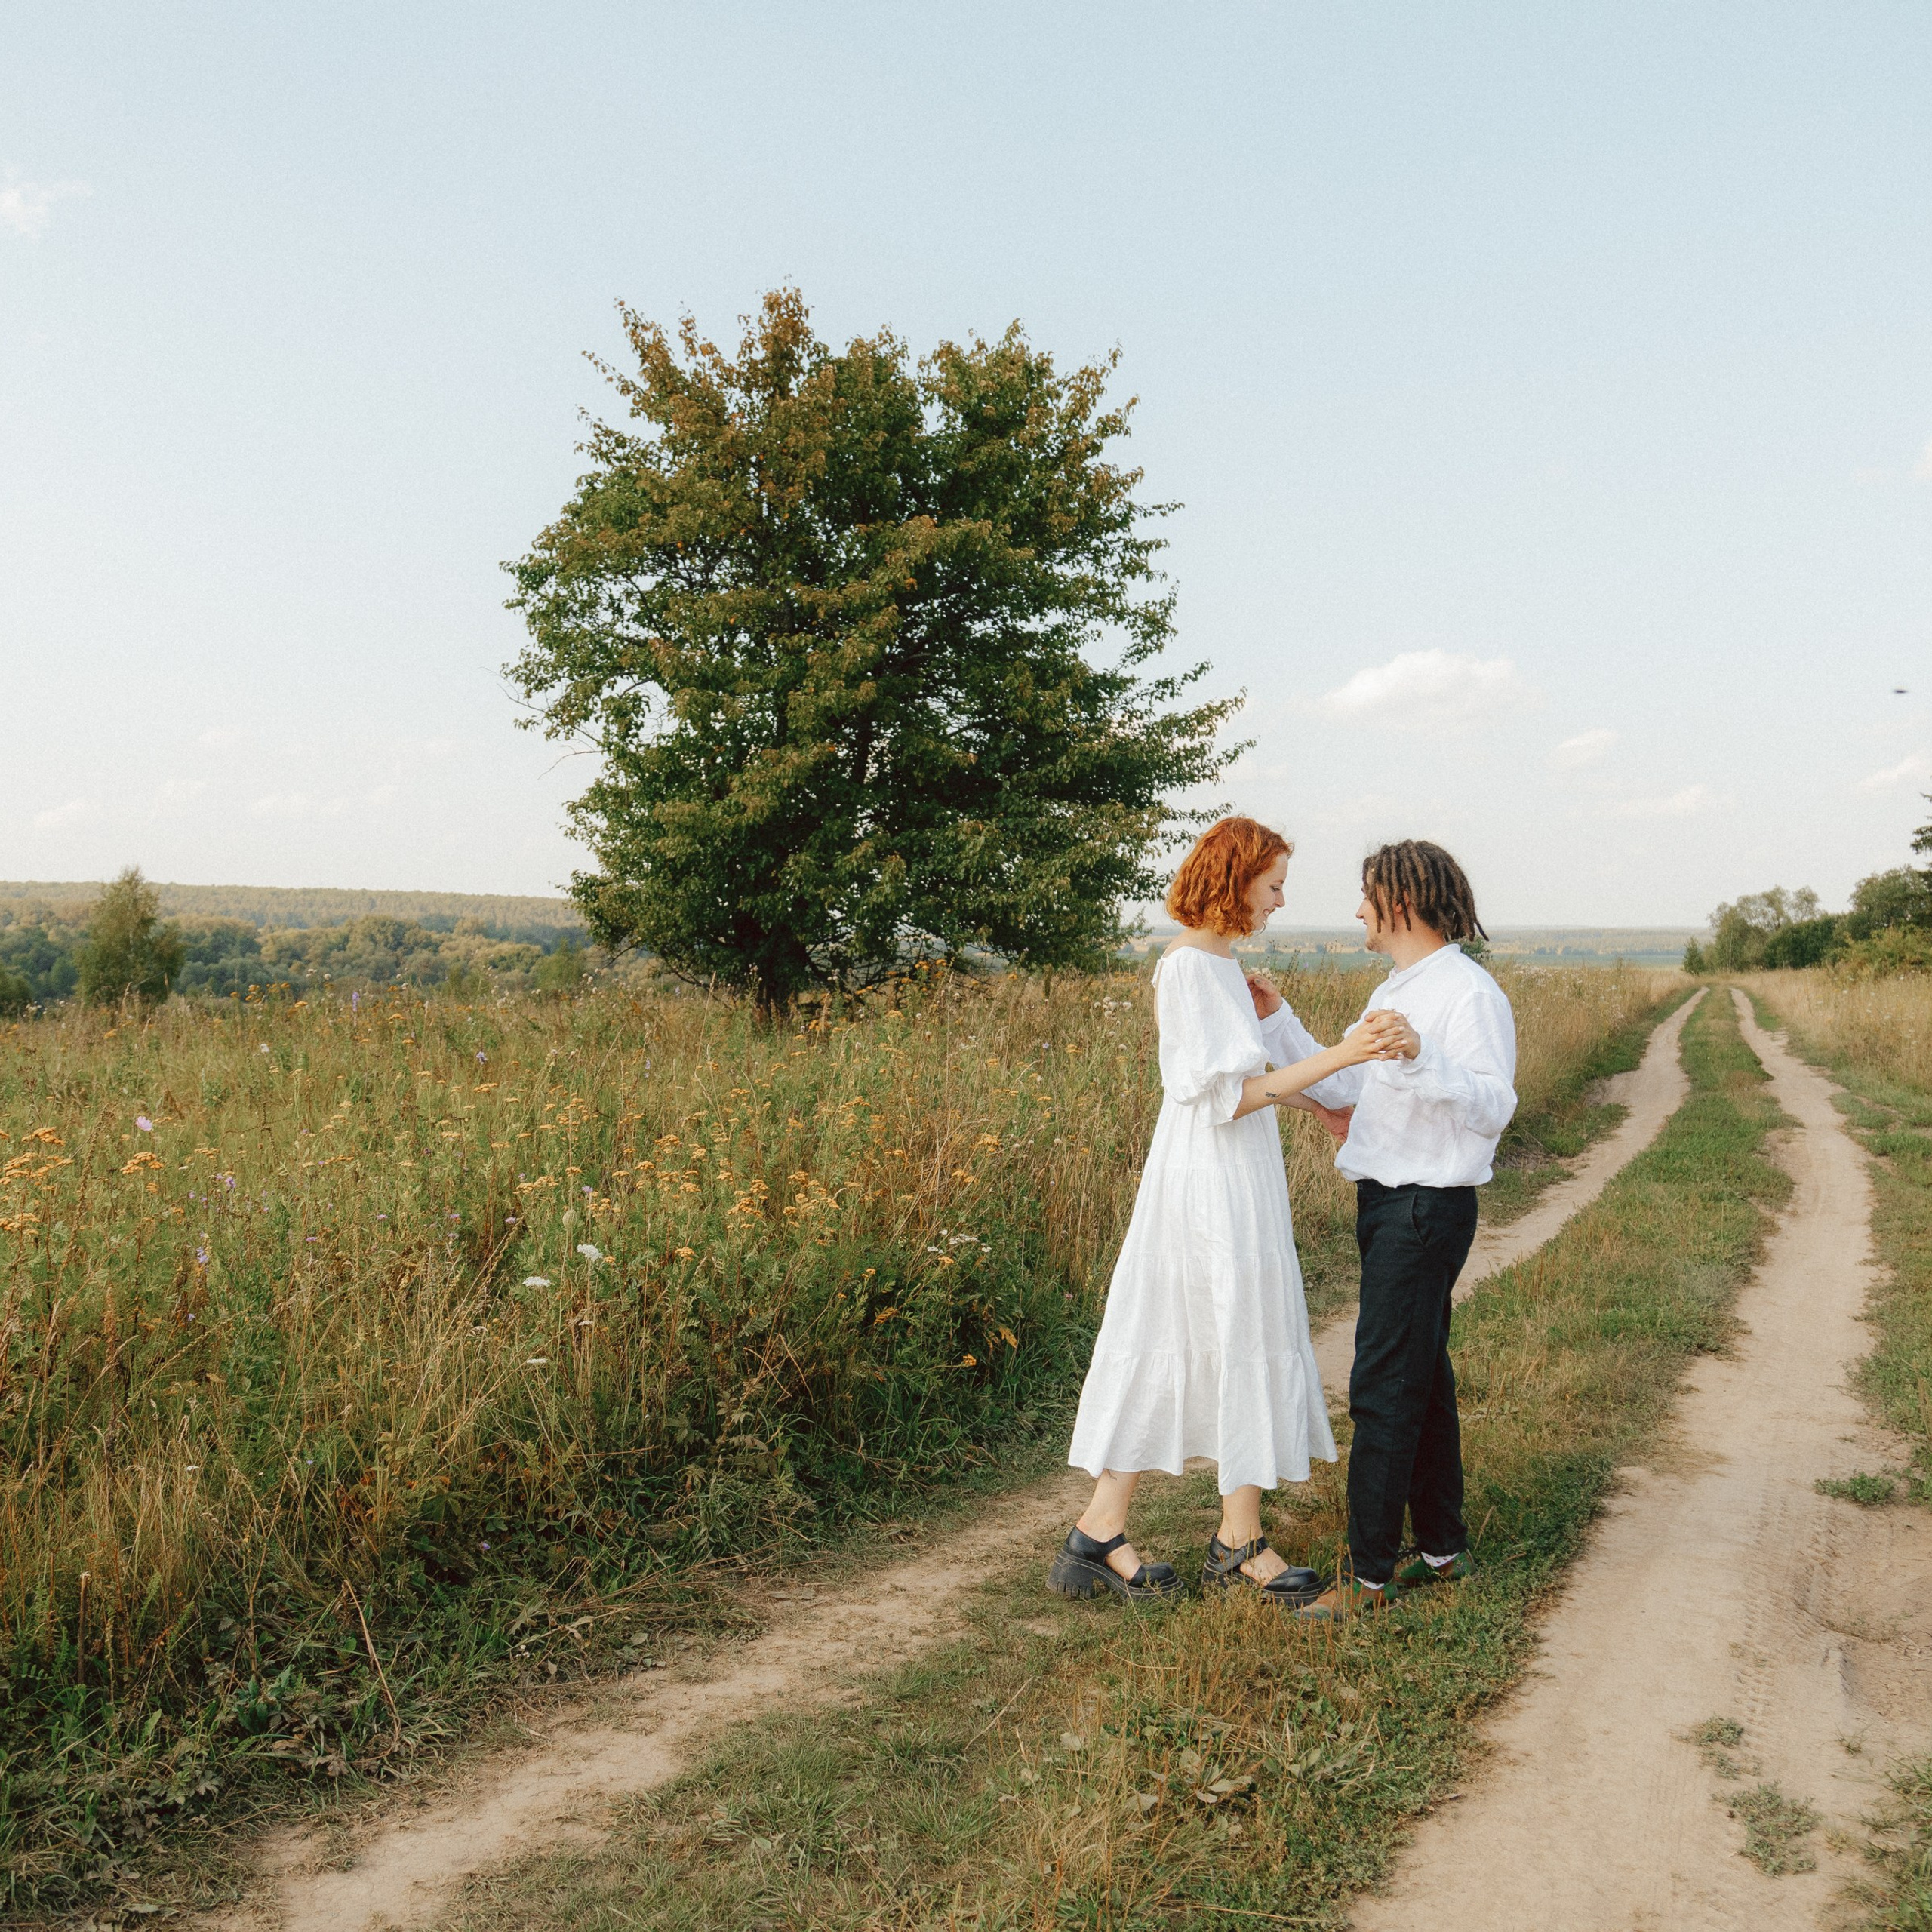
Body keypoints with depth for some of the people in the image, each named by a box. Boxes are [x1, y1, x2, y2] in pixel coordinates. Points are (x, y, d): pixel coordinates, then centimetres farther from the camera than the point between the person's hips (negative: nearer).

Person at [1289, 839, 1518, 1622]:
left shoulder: (1469, 993, -14)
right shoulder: (1396, 991, 16)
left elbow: (1494, 1110, -24)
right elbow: (1343, 1088, 22)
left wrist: (1420, 1057, -38)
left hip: (1428, 1210, -10)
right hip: (1387, 1204, 10)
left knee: (1384, 1388, -8)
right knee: (1421, 1380, 15)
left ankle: (1368, 1573, -2)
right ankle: (1442, 1548, 26)